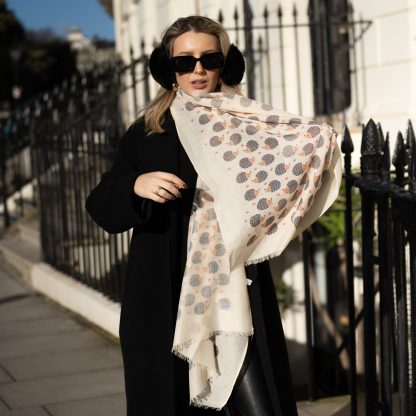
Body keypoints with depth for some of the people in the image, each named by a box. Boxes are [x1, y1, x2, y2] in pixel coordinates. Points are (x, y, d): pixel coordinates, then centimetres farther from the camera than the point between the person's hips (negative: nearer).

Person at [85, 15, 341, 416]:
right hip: (165, 306, 1)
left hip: (238, 301, -1)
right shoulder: (145, 134, 6)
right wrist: (137, 186, -16)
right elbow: (101, 208, 3)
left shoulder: (250, 128, 5)